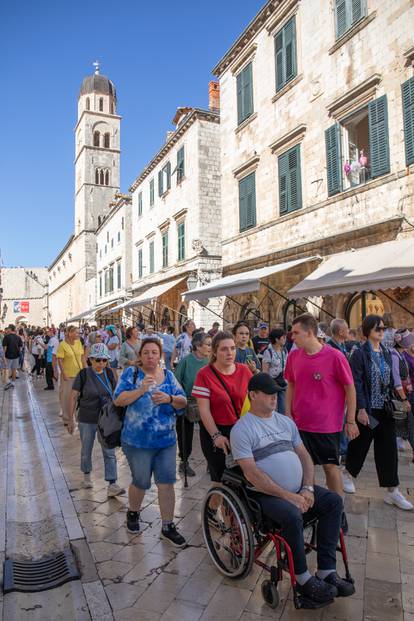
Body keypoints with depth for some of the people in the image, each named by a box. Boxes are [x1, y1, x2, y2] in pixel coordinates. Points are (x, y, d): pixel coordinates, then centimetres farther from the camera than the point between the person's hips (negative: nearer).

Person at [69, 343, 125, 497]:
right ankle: (86, 476, 42)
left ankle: (112, 486, 4)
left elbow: (115, 394, 7)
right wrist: (71, 419, -6)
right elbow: (74, 396, -8)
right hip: (87, 420, -2)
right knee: (86, 450, 17)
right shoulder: (84, 374, -13)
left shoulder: (109, 373, -4)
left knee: (109, 453, 0)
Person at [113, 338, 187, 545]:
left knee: (167, 483, 5)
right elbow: (119, 400, -16)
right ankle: (133, 513, 42)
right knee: (141, 483, 12)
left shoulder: (168, 375, 3)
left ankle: (167, 527, 22)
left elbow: (183, 402, 0)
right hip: (138, 442, -3)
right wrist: (141, 390, -28)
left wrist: (169, 398, -20)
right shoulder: (131, 373, -5)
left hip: (166, 441, 3)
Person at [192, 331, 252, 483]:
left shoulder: (245, 371, 0)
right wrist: (216, 435, -17)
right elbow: (204, 409, -12)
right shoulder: (205, 374, -11)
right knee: (220, 477, 10)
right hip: (215, 432, -3)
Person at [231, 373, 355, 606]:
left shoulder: (286, 421, 12)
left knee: (334, 500, -11)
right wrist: (288, 495, -19)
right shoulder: (242, 429, -10)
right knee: (292, 515, -32)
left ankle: (327, 571, -3)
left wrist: (307, 489, -4)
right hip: (267, 494, -6)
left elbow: (304, 456, 13)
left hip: (299, 490, 7)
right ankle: (303, 578, -9)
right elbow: (251, 473, -17)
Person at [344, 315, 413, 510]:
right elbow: (356, 383, -15)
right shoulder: (360, 354, -11)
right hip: (368, 409, -5)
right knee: (360, 444, 10)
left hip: (385, 409, 6)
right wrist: (361, 409, -18)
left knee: (388, 449, 7)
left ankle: (392, 491, 15)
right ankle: (348, 474, 34)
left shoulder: (387, 353, 9)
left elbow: (390, 381, 14)